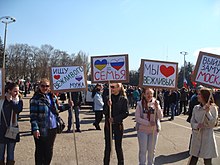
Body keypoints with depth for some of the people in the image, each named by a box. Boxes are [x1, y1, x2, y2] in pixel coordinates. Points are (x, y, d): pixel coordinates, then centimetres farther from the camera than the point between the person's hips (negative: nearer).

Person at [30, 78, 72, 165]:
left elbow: (58, 108, 18)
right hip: (41, 130, -5)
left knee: (49, 150, 17)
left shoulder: (52, 97, 7)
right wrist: (35, 129, -21)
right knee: (40, 150, 8)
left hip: (52, 128, 6)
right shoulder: (35, 99, -11)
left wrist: (68, 106, 5)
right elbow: (33, 115, -14)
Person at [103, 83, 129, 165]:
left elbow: (126, 113, -8)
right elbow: (104, 112, -2)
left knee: (118, 147, 8)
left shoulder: (123, 99, -6)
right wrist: (108, 105, -21)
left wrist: (115, 119, -15)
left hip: (118, 125, -2)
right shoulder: (108, 98, 1)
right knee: (107, 146, 10)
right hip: (108, 124, 2)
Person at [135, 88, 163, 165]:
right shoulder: (140, 104, -8)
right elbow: (137, 118, -11)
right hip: (142, 130, -2)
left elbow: (160, 117, -6)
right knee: (143, 150, 6)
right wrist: (148, 123, -21)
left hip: (154, 130, 2)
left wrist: (157, 107, -22)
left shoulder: (156, 103, -2)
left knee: (152, 149, 13)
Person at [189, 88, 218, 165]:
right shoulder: (196, 108, 4)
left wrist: (207, 112, -21)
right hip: (196, 137, 3)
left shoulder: (213, 108, -6)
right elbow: (192, 122, 3)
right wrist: (197, 126, -17)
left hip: (207, 138, -3)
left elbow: (212, 124, -13)